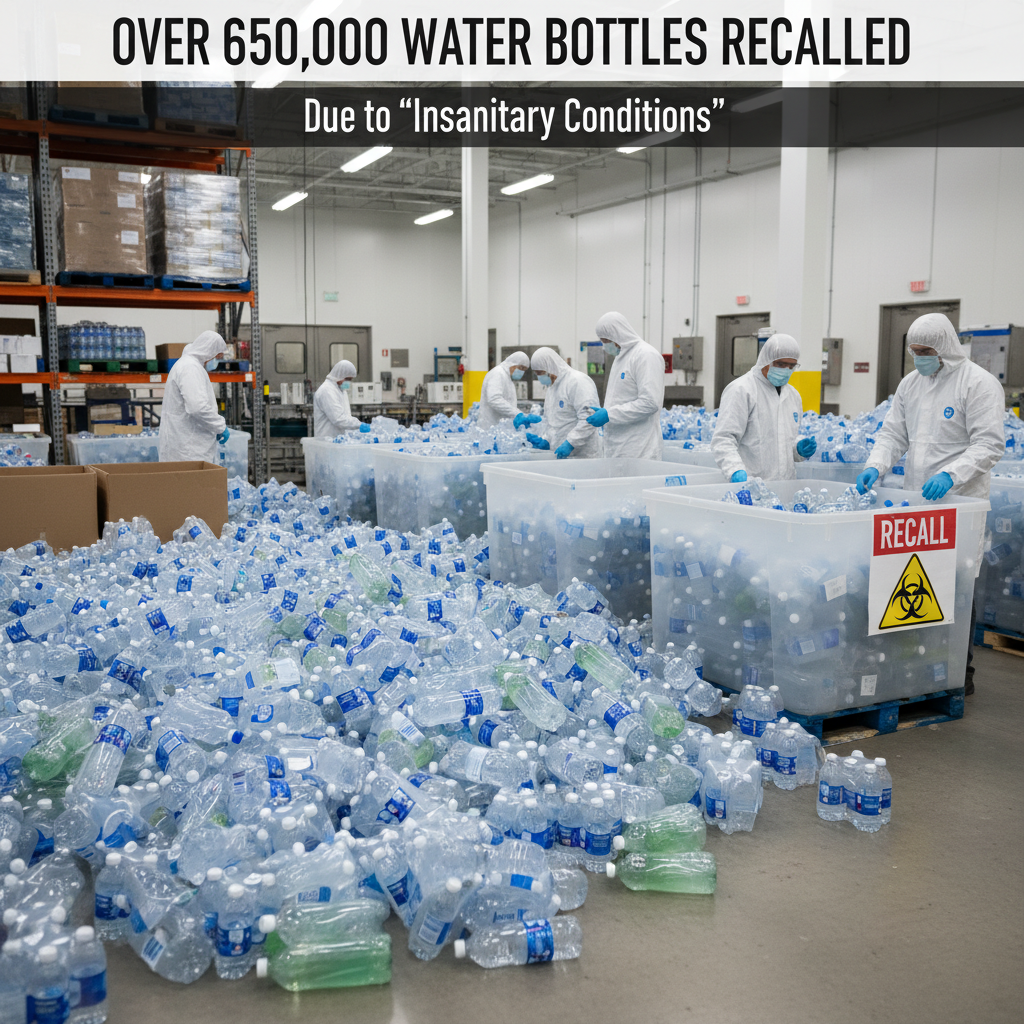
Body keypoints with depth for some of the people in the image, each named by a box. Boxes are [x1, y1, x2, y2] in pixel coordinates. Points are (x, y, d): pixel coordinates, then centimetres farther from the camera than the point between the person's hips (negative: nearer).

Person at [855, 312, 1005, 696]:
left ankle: (960, 673, 11)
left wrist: (951, 475, -28)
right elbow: (893, 434, 13)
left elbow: (989, 444, -13)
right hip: (914, 501, 6)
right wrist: (875, 467, -6)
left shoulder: (978, 383, -8)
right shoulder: (910, 383, 13)